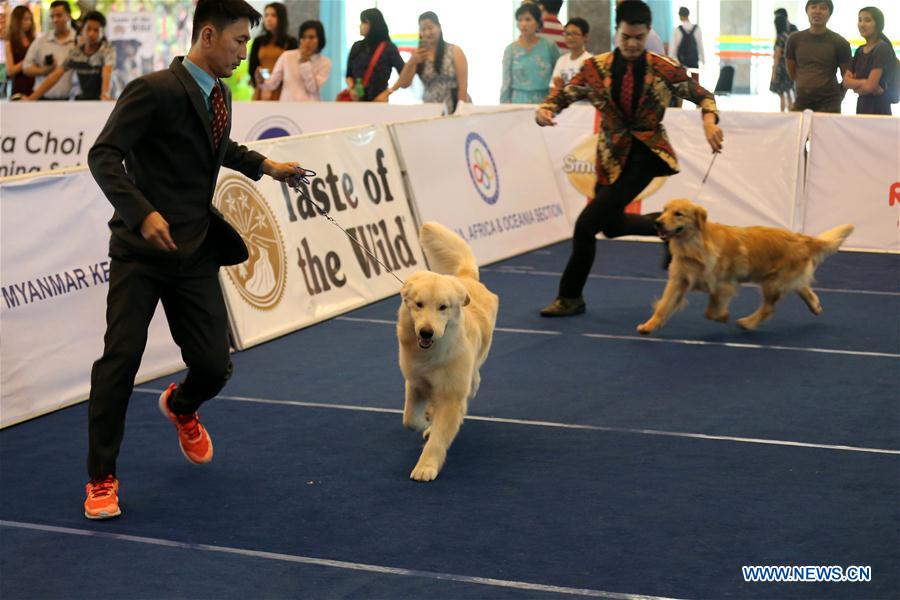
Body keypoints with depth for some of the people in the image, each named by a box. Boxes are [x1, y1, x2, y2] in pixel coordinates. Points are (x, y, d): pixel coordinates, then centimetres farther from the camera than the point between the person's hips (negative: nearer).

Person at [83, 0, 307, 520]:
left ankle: (181, 408, 38)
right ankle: (102, 479, 2)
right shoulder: (155, 91, -14)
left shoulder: (219, 95, 11)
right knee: (121, 356, -13)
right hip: (142, 250, -6)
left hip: (195, 254, 6)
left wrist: (263, 165, 21)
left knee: (214, 365, 1)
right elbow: (104, 155, -21)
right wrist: (143, 214, -33)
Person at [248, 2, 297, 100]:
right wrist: (263, 88, -5)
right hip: (261, 92, 3)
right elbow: (252, 68, 9)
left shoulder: (291, 42, 3)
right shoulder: (258, 41, 12)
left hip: (281, 92, -3)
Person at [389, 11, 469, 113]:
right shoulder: (418, 55, 7)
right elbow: (403, 84, 3)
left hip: (455, 110, -2)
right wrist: (412, 62, -10)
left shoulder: (454, 51, -2)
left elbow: (463, 85, -5)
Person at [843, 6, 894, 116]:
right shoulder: (860, 51, 13)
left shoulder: (883, 49, -11)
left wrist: (855, 85, 0)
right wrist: (863, 83, -12)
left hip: (878, 109, -7)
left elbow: (870, 86, -18)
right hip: (862, 107, 7)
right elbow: (846, 82, 4)